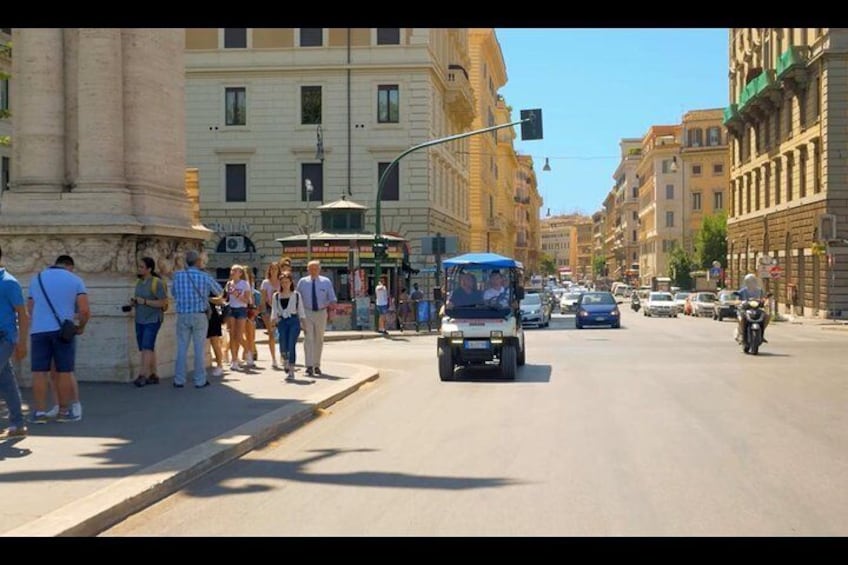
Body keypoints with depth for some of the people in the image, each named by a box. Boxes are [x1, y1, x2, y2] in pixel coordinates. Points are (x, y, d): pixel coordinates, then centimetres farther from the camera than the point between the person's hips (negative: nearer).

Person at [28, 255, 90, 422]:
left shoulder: (37, 279, 15)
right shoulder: (75, 280, 5)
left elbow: (30, 309, 17)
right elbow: (85, 310, -4)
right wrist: (81, 326, 13)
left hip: (39, 331, 2)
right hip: (63, 330, -2)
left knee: (40, 372, 4)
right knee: (64, 373, 4)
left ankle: (40, 411, 1)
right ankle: (64, 411, 11)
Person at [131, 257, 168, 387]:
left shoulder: (157, 283, -13)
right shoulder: (139, 282, 10)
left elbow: (163, 302, -17)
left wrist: (144, 301, -20)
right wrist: (134, 301, 2)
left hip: (153, 320, -8)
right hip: (140, 320, 8)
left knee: (147, 347, -14)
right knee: (149, 348, 9)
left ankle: (142, 376, -18)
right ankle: (153, 375, 14)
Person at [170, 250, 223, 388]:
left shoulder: (178, 276, -2)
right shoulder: (205, 277, -7)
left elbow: (173, 293, 12)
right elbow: (219, 292, 7)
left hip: (182, 315, 2)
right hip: (200, 315, -2)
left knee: (182, 348, 8)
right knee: (199, 348, 5)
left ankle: (179, 380, 10)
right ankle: (200, 380, 10)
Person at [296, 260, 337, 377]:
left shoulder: (326, 282, 1)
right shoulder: (302, 282, 1)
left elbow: (332, 299, 1)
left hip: (321, 313, 1)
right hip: (307, 313, -1)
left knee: (319, 340, 10)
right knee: (308, 339, -11)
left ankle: (317, 365, 20)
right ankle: (309, 366, -14)